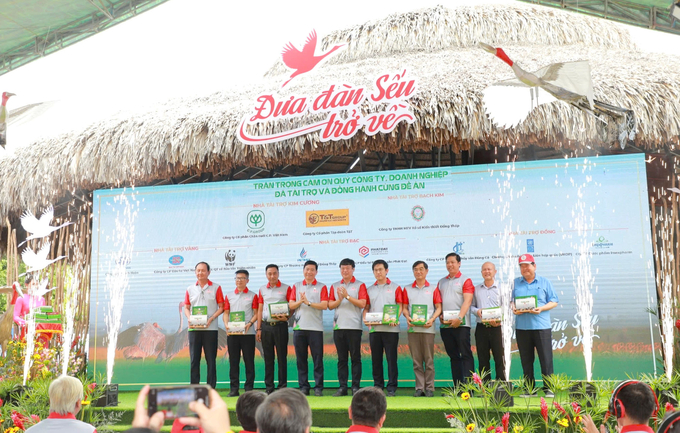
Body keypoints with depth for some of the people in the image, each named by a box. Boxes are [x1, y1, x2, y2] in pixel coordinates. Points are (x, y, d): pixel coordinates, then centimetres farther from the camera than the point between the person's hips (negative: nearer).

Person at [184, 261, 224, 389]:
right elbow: (186, 308, 14)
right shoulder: (190, 289, 13)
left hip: (210, 328, -2)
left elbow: (221, 307, 3)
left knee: (211, 360, 1)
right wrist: (190, 319, -7)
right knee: (194, 359, 3)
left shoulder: (216, 288, 4)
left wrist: (211, 319, -11)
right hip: (194, 328, 2)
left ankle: (211, 388, 6)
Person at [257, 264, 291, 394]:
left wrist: (286, 317, -17)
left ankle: (283, 386, 5)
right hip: (266, 326, 3)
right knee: (268, 358, 6)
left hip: (280, 325, -3)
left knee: (282, 357, 0)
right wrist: (258, 329, 8)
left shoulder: (286, 288, 2)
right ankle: (268, 387, 12)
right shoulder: (262, 290, 12)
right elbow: (260, 310, 13)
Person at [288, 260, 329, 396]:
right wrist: (300, 301, -12)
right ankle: (303, 387, 11)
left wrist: (309, 303, -13)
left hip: (316, 327, -2)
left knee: (318, 359, -2)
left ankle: (319, 387, 4)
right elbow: (291, 305, 6)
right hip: (299, 327, 2)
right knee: (301, 359, 5)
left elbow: (324, 305, -5)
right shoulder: (296, 286, 14)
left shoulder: (321, 287, 7)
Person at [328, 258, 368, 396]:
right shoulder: (334, 286, 14)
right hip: (338, 326, 3)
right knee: (341, 359, 6)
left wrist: (347, 296, -14)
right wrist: (339, 299, -10)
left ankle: (356, 387, 4)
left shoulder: (360, 285, 4)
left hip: (354, 326, -3)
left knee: (355, 358, -1)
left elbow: (362, 304, -8)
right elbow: (330, 305, 7)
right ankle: (342, 387, 9)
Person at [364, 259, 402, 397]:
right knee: (376, 358, 6)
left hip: (391, 328, -3)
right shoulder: (369, 290, 16)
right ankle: (377, 386, 15)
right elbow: (366, 308, 14)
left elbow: (400, 306, 1)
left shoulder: (395, 288, 6)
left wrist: (395, 319, -16)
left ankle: (392, 387, 3)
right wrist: (365, 319, -6)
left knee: (391, 358, -3)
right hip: (374, 329, 3)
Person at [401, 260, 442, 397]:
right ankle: (419, 388, 7)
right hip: (412, 328, 2)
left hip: (428, 328, -2)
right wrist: (407, 317, -8)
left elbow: (438, 308, 5)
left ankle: (429, 388, 5)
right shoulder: (407, 289, 14)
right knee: (416, 360, 2)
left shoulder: (433, 289, 8)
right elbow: (404, 307, 12)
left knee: (429, 359, -2)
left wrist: (432, 319, -11)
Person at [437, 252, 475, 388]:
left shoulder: (465, 280, 0)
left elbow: (467, 301, -11)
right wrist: (440, 316, -2)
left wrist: (459, 318, -21)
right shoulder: (441, 282, 17)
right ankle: (457, 386, 14)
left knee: (466, 355, -6)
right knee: (453, 356, 9)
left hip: (460, 324, -6)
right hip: (445, 325, 6)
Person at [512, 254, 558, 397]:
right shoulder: (515, 283, 13)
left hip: (541, 326, -2)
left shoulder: (544, 282, 7)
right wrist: (513, 308, -9)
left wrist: (541, 309, -13)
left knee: (546, 358, -4)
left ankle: (548, 388, 5)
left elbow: (554, 302, 4)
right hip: (522, 327, 2)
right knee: (526, 360, 6)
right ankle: (529, 389, 13)